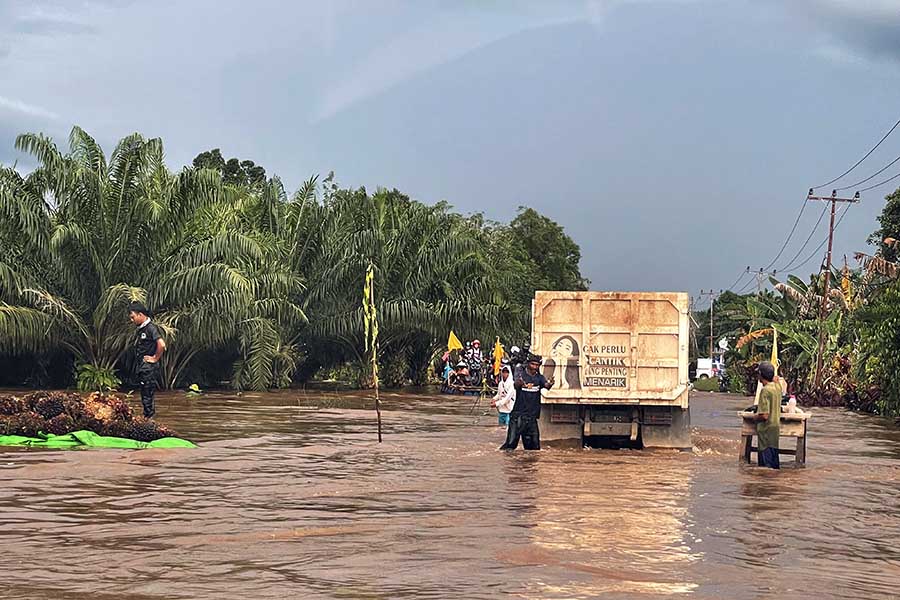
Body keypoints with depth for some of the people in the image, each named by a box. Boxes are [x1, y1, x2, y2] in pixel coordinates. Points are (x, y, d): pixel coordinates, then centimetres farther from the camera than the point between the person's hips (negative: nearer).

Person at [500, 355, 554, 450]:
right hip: (518, 414, -4)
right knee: (511, 442, -8)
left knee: (533, 445, 7)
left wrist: (550, 384, -38)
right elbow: (516, 384, -24)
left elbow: (546, 385, -13)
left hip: (532, 415, 4)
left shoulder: (539, 378, 7)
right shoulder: (521, 375, -3)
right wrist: (519, 383, -49)